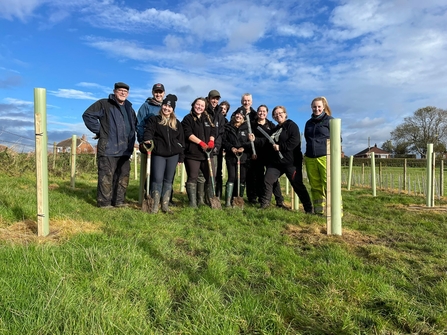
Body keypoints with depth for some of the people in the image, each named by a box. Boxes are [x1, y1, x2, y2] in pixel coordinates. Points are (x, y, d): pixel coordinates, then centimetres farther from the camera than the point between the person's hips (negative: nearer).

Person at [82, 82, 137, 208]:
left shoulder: (129, 109, 19)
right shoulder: (104, 104, -1)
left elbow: (135, 125, 31)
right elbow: (87, 115, -6)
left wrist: (131, 142, 16)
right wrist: (98, 130, -9)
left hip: (125, 150, 7)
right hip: (108, 149, -7)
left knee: (123, 175, 9)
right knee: (106, 175, -5)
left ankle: (118, 201, 18)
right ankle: (104, 202, 3)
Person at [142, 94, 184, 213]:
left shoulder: (177, 123, 14)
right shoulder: (154, 120, 6)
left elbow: (181, 140, 13)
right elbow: (148, 131, -8)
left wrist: (181, 157, 9)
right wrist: (147, 139, -32)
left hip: (173, 155, 3)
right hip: (158, 154, -3)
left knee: (169, 179, 7)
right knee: (158, 179, -8)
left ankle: (165, 204, 14)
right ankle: (155, 205, 2)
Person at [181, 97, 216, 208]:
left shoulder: (208, 118, 19)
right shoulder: (188, 118, 2)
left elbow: (213, 131, 15)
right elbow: (188, 134, -10)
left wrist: (211, 141, -5)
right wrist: (201, 142, -16)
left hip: (206, 153, 5)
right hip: (192, 153, -5)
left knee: (210, 177, 7)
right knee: (192, 178, -5)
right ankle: (192, 203, -1)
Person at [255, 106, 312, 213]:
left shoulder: (291, 125, -3)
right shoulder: (275, 129, 20)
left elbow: (295, 141, -18)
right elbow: (270, 144, 29)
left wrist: (280, 147, -20)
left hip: (290, 161, -7)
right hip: (275, 162, 7)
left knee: (297, 185, -2)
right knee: (267, 180, 0)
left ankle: (308, 208, 9)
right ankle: (264, 204, 12)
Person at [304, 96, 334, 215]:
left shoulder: (330, 120, 4)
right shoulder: (309, 123, 19)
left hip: (325, 157, -5)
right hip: (310, 159, 5)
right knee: (315, 186, 6)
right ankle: (318, 210, 13)